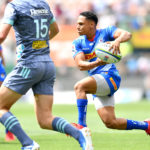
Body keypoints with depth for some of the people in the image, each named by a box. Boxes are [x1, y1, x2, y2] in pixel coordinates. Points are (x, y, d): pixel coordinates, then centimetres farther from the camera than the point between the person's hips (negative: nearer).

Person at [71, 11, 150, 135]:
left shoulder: (105, 32, 1)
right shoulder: (78, 43, 11)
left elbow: (127, 34, -16)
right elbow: (80, 65, -5)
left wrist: (117, 41, -38)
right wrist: (97, 63, -25)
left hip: (110, 77, -6)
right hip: (97, 86, 6)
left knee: (79, 86, -29)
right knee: (110, 123, -2)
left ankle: (82, 125, -34)